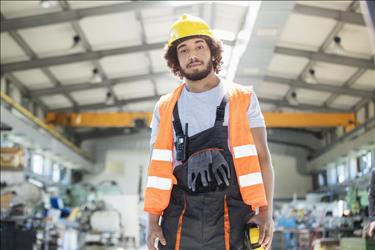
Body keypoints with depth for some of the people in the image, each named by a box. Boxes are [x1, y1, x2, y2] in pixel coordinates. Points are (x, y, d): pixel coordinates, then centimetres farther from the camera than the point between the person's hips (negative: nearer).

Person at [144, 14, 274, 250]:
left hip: (231, 215, -2)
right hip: (180, 220, 2)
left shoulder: (243, 98, 11)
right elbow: (157, 167, 14)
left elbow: (262, 158, 6)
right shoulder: (165, 108, 16)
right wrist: (153, 222, 3)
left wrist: (266, 212, -7)